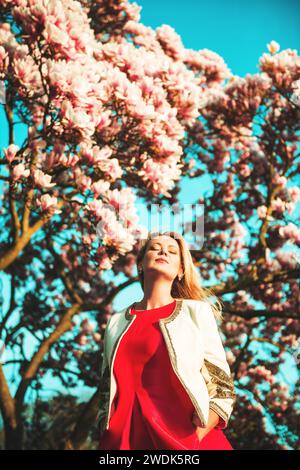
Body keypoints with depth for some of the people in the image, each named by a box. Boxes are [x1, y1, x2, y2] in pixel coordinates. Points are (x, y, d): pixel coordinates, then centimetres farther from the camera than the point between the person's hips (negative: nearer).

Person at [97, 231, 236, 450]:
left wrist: (193, 441, -13)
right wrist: (106, 440, 1)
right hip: (126, 440, 2)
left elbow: (222, 389, -2)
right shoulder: (117, 322, 9)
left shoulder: (197, 312, 2)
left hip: (186, 441, -2)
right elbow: (108, 393, 13)